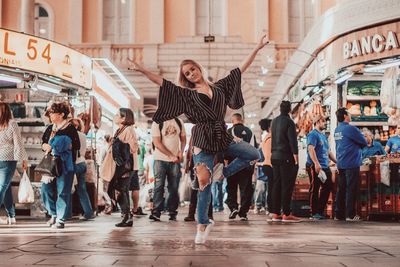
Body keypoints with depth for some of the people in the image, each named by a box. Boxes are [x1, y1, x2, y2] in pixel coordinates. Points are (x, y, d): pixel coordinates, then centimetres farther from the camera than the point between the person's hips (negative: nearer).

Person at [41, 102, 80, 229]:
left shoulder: (70, 129, -5)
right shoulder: (50, 129, 15)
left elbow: (76, 146, -10)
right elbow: (43, 143, 21)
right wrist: (46, 146, -2)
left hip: (64, 165, -6)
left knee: (62, 192, -3)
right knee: (46, 189, 4)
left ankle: (61, 219, 5)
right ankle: (54, 214, 22)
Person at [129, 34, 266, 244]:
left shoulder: (219, 87, 14)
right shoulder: (186, 94, 7)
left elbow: (240, 69, 15)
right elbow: (162, 83, 0)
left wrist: (257, 48, 13)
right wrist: (142, 70, -9)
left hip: (222, 136, 4)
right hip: (202, 138, -3)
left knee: (253, 155, -1)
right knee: (203, 180, -9)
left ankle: (223, 173, 9)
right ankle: (202, 224, 0)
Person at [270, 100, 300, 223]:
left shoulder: (274, 121, 13)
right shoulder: (289, 122, -10)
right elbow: (293, 141, -15)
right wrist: (296, 158, -15)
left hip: (275, 157, 7)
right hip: (286, 158, -7)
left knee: (277, 185, 9)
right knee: (287, 186, -5)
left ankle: (275, 214, 10)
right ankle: (286, 214, -6)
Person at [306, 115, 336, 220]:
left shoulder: (323, 136, 22)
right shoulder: (313, 134, -7)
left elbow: (328, 151, 27)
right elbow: (311, 149, -20)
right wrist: (316, 163, -29)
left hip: (325, 166, 9)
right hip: (315, 167, -9)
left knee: (328, 187, 8)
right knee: (315, 189, -5)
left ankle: (321, 210, 17)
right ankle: (314, 213, 0)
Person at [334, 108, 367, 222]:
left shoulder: (337, 130, 12)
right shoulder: (351, 129, -14)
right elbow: (364, 143, -7)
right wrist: (359, 145, 9)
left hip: (341, 164, 8)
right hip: (352, 163, -8)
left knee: (341, 189, 10)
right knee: (351, 189, -3)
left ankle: (339, 214, 12)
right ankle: (350, 214, -2)